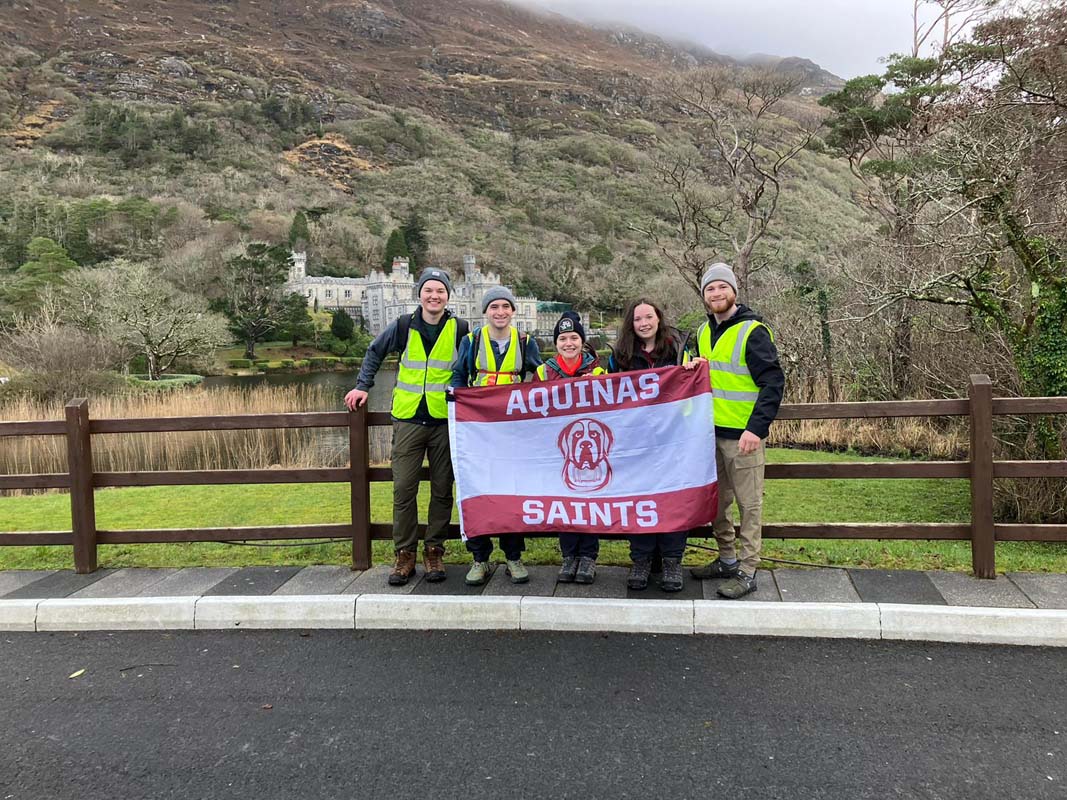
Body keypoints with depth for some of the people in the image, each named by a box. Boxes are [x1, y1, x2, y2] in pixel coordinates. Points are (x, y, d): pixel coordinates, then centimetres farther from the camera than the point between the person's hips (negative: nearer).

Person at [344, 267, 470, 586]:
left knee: (442, 489, 5)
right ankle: (405, 553, 11)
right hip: (408, 419, 1)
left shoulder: (459, 329, 0)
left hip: (445, 420, 0)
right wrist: (362, 386, 12)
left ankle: (434, 551, 18)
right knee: (403, 488, 0)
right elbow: (374, 352, 18)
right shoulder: (403, 326, 3)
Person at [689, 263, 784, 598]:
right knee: (717, 500, 15)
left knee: (749, 504, 2)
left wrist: (757, 428, -22)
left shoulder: (753, 331, -11)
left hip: (743, 435, -7)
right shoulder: (704, 332, 11)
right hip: (711, 432, 7)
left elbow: (773, 382, -15)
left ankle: (747, 571, 10)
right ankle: (727, 559, 29)